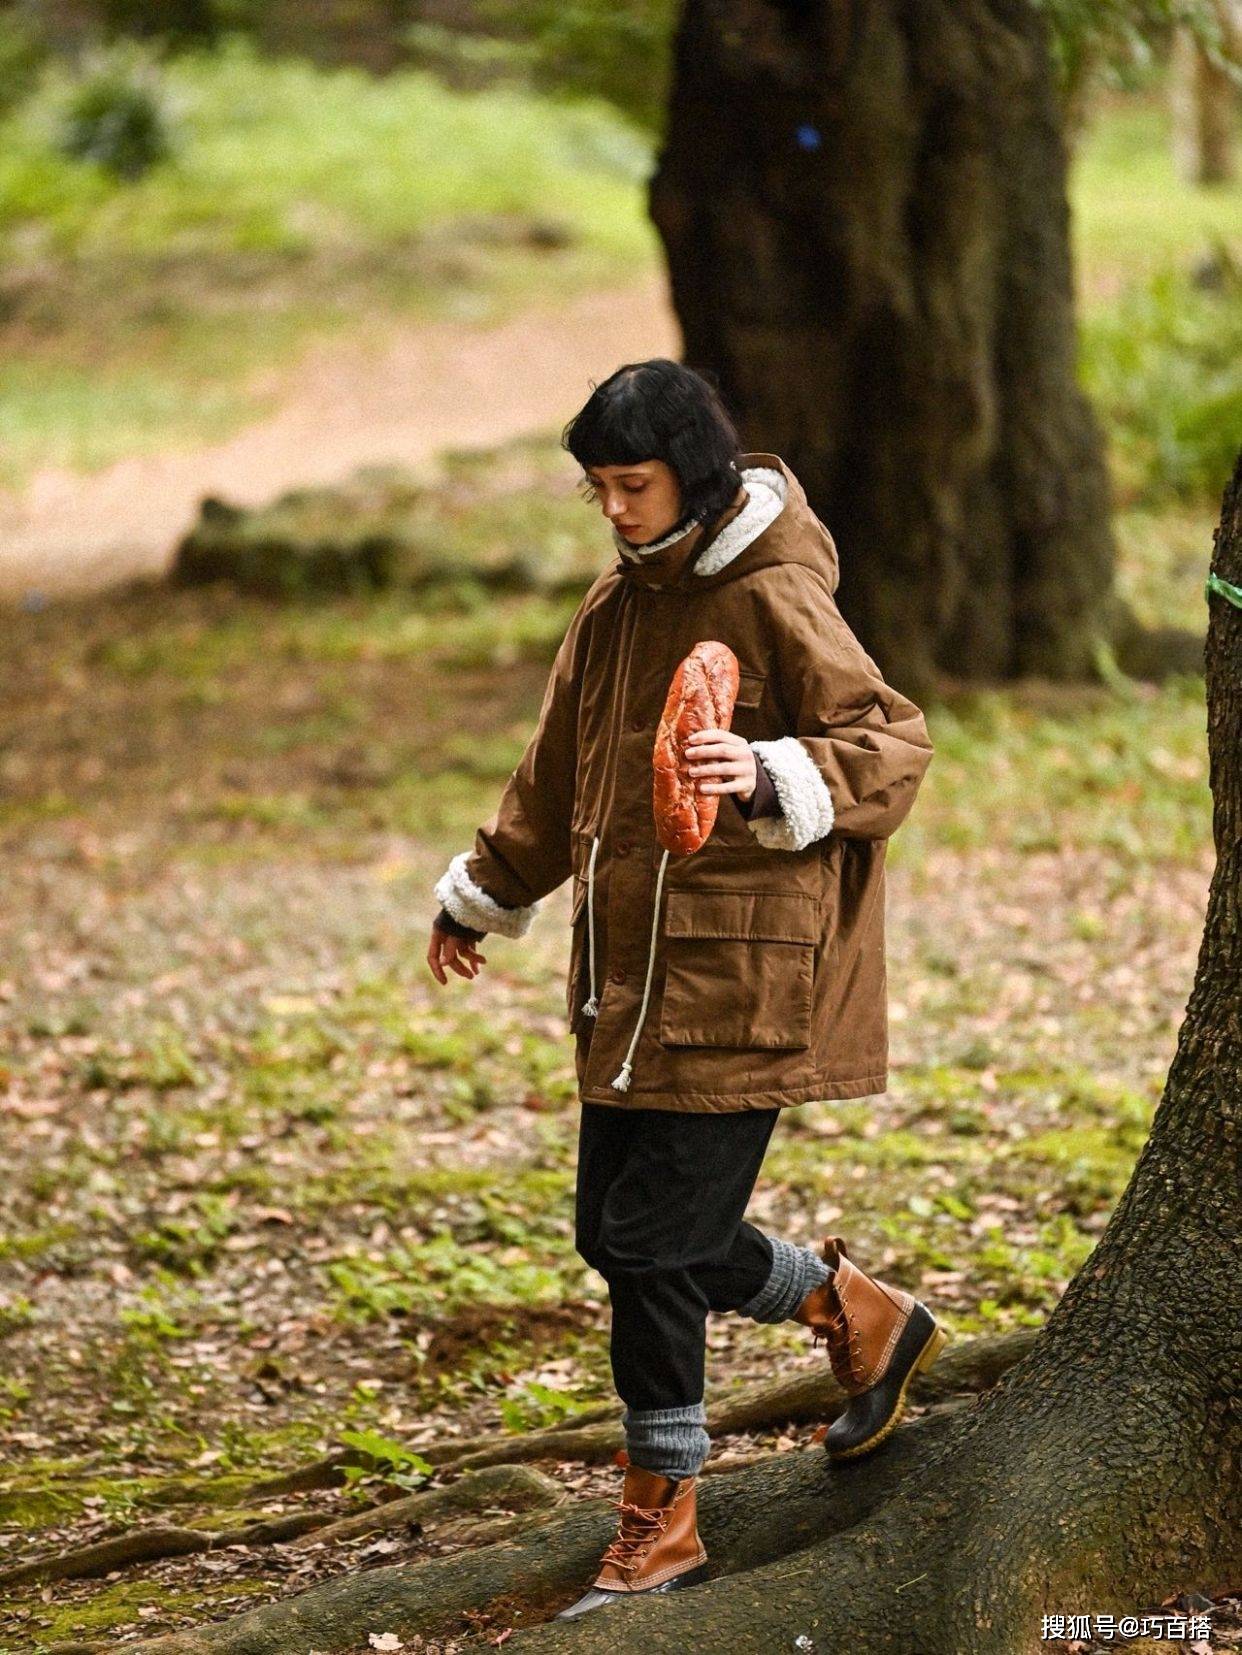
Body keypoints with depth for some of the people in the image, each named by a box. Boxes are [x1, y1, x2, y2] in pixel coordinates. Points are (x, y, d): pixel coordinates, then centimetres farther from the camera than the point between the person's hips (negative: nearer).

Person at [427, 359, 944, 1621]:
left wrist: (773, 779, -33)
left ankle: (659, 1524, 7)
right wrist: (483, 897, 33)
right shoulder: (619, 604, 12)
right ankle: (864, 1317, 31)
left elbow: (891, 746, -15)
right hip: (630, 971, 8)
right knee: (616, 1234, 11)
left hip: (739, 976, -8)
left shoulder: (776, 602, -12)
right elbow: (558, 774, 24)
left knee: (653, 1242, -7)